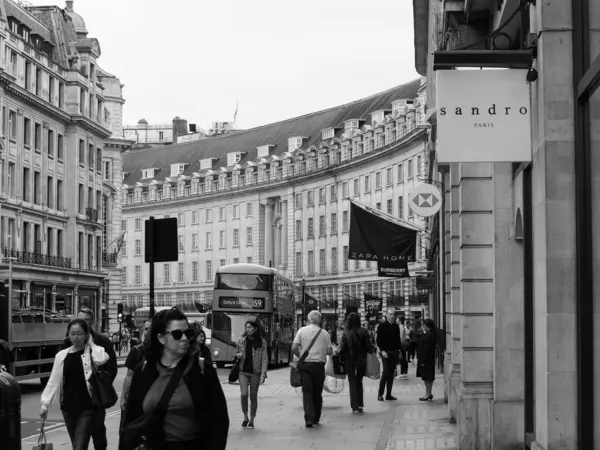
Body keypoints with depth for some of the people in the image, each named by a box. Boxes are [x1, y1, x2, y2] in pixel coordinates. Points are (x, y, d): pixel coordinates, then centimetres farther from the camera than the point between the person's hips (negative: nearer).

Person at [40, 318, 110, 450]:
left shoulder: (93, 352, -4)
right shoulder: (61, 355, 5)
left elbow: (101, 360, -27)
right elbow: (54, 381, 8)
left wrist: (91, 343, -12)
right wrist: (45, 404, 3)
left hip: (88, 407, -5)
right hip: (68, 407, 5)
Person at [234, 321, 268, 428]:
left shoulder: (262, 342, -2)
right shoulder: (241, 340, 5)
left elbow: (265, 359, -3)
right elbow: (237, 353, 20)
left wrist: (263, 374, -11)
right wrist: (238, 355, -5)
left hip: (255, 372, -1)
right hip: (243, 371, 1)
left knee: (253, 396, 4)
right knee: (244, 394, -13)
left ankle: (251, 420, 17)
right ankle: (245, 417, 7)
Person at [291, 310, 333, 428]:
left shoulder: (302, 331, 2)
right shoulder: (324, 333, 3)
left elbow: (294, 348, -6)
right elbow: (329, 351, 0)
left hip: (304, 364, 0)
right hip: (319, 364, 1)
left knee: (307, 391, -1)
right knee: (317, 392, 12)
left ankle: (309, 418, -15)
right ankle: (316, 418, 21)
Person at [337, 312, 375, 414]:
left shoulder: (346, 333, -9)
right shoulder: (363, 332, -10)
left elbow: (342, 349, -9)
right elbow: (369, 346, -8)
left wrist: (341, 359, 1)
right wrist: (373, 351, 10)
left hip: (349, 360, -1)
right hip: (361, 360, 1)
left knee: (352, 383, 8)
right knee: (359, 382, 18)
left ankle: (355, 407, 4)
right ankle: (360, 405, 18)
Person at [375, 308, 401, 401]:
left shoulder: (396, 326, 12)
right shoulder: (382, 326, -4)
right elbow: (379, 339, -8)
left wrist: (398, 350, 7)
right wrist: (382, 351, -16)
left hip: (394, 352, 5)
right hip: (385, 352, -5)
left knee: (391, 374, 6)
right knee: (386, 373, -11)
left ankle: (389, 394, 10)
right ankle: (380, 394, -3)